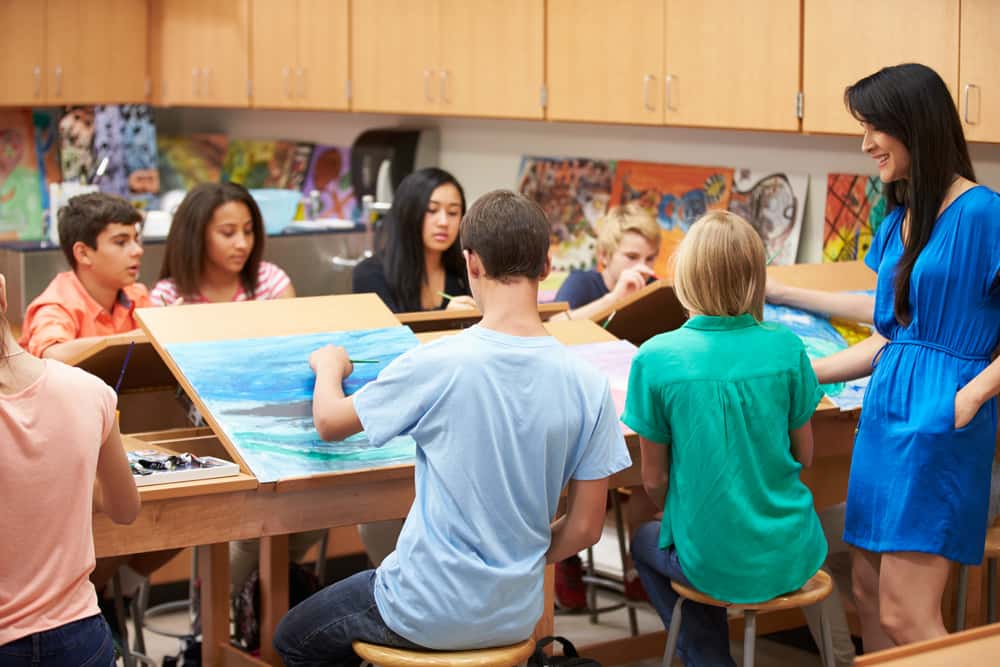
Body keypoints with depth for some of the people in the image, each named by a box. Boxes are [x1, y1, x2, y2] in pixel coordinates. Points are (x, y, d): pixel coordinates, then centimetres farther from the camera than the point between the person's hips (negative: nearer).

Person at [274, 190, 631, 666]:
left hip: (427, 617, -5)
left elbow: (329, 423, -4)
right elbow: (585, 527, -5)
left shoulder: (437, 365, -22)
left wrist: (329, 365, 17)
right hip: (516, 617, 5)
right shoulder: (588, 385, -11)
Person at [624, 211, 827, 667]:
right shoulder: (786, 347, -9)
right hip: (792, 556, 3)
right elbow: (803, 455, 3)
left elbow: (654, 479, -5)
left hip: (716, 563, -2)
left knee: (646, 542, 30)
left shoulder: (656, 358, -15)